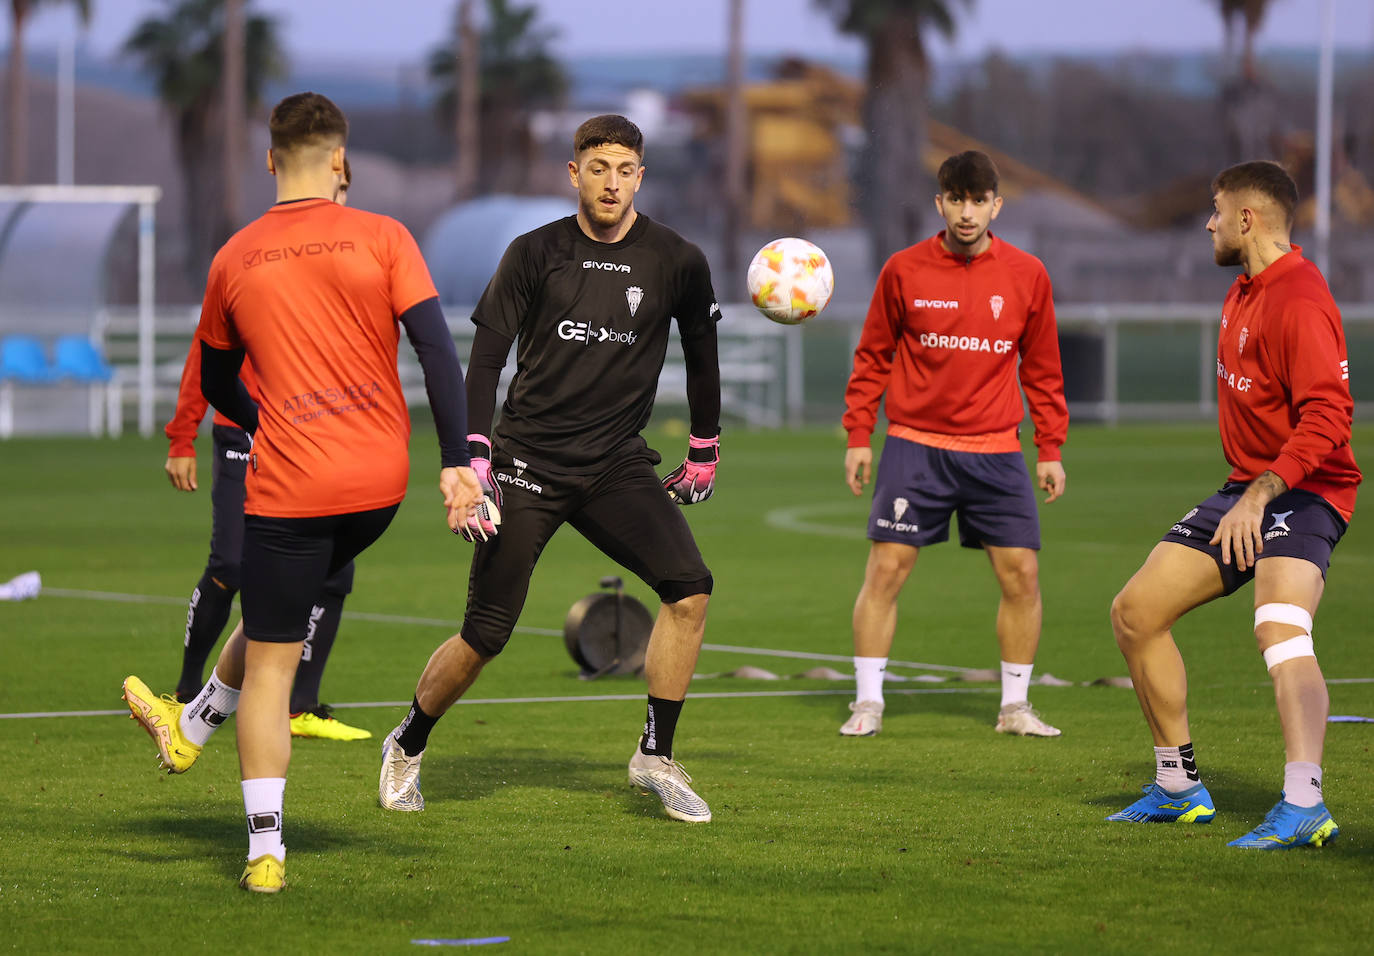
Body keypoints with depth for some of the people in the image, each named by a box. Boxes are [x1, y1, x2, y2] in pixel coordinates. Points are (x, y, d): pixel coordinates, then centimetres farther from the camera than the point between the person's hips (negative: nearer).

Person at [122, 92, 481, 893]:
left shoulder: (235, 260, 4)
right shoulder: (381, 239, -2)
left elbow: (218, 386, 17)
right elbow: (438, 351, -11)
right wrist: (457, 462, -10)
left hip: (288, 487, -2)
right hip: (380, 481, 2)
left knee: (270, 664, 4)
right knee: (277, 609, 27)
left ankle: (266, 850, -1)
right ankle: (193, 727, 44)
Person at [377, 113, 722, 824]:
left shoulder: (676, 261, 2)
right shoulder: (535, 253, -3)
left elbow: (701, 351, 17)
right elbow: (485, 357, -3)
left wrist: (704, 452, 23)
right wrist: (474, 459, -13)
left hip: (616, 465, 2)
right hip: (528, 463, -2)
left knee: (689, 586, -20)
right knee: (484, 636, -4)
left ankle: (655, 757, -7)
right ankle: (407, 747, 22)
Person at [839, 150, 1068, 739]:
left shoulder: (1027, 276, 3)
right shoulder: (904, 271, -1)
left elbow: (1042, 370, 11)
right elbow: (873, 356, 8)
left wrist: (1051, 449, 8)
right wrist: (858, 434, 2)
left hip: (995, 452, 2)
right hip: (915, 444, -1)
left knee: (1021, 575, -1)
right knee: (886, 569, -7)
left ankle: (1015, 707, 12)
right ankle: (867, 705, 3)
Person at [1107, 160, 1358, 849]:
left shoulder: (1300, 301, -19)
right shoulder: (1244, 292, 13)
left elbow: (1326, 417, -28)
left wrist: (1261, 494, -32)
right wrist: (1245, 493, 20)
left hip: (1302, 492, -10)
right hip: (1247, 489, 10)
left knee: (1280, 631, -32)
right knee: (1135, 613, 9)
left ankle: (1304, 806, -45)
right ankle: (1179, 787, 20)